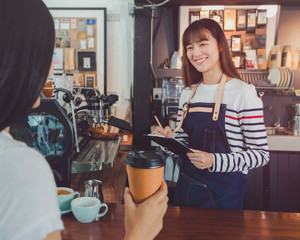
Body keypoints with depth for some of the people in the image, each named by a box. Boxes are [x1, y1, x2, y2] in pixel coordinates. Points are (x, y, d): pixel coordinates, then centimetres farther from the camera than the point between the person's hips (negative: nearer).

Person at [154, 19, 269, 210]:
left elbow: (261, 154, -15)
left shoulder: (243, 92, -13)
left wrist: (214, 161, -26)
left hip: (224, 192, -5)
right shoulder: (188, 94, 6)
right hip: (186, 186, 6)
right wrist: (169, 139, -8)